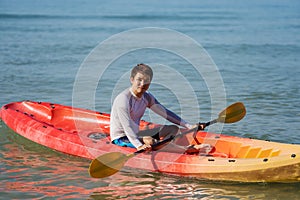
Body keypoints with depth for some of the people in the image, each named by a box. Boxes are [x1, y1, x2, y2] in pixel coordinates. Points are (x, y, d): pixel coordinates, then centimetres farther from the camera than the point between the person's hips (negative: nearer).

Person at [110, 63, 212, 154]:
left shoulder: (147, 97, 3)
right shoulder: (123, 99, -22)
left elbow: (166, 113, 5)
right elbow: (127, 126, -32)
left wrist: (189, 126, -1)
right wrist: (139, 146, -45)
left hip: (135, 135, 10)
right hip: (121, 138, -9)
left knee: (173, 129, 6)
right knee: (149, 141, -37)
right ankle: (188, 149, -36)